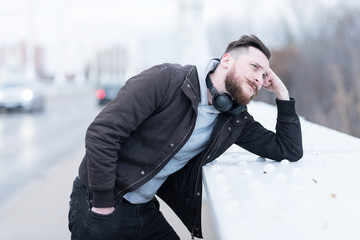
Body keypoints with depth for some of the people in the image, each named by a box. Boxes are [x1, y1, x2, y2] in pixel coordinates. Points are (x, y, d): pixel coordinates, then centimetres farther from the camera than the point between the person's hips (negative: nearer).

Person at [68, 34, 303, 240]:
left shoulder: (236, 120, 3)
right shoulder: (167, 79, -18)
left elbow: (290, 151, 7)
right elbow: (103, 131, -21)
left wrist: (281, 91, -2)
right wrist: (104, 205, -21)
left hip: (145, 210, 6)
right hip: (97, 203, -6)